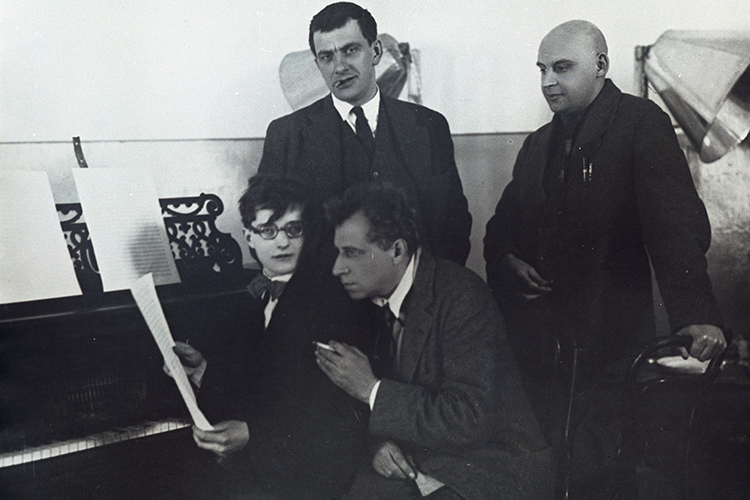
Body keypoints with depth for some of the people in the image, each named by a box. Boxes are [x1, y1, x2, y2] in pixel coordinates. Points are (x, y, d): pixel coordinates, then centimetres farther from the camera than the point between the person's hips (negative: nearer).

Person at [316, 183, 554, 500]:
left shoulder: (462, 297, -20)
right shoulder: (375, 298, 4)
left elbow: (471, 420, -25)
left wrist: (371, 389, -21)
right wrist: (380, 440, -7)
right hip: (412, 466, 7)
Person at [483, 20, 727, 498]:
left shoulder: (641, 122, -6)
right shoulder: (539, 143, 14)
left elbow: (677, 223, -17)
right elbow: (504, 223, 23)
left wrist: (697, 314, -29)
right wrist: (506, 259, 0)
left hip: (605, 338, -5)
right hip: (536, 334, 5)